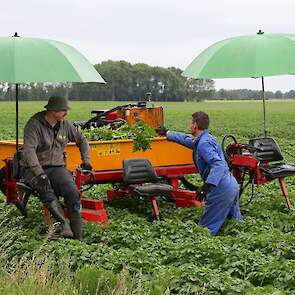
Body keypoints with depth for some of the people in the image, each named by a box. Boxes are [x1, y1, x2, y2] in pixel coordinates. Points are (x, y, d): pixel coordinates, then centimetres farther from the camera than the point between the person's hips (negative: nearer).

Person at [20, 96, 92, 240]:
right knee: (46, 190, -37)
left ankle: (78, 237, -23)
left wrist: (86, 161, 13)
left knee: (72, 192, -23)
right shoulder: (34, 124, -12)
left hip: (56, 167, 4)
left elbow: (81, 140, 24)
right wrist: (40, 174, -36)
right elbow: (29, 150, -25)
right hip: (33, 169, -4)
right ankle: (64, 225, -40)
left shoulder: (65, 125, 7)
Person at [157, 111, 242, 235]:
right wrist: (167, 133, 46)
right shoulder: (206, 139, 17)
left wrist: (206, 186, -35)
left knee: (206, 230, -5)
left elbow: (218, 164, -28)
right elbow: (186, 139, 35)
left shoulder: (203, 144, -15)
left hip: (221, 189, -10)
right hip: (232, 184, 10)